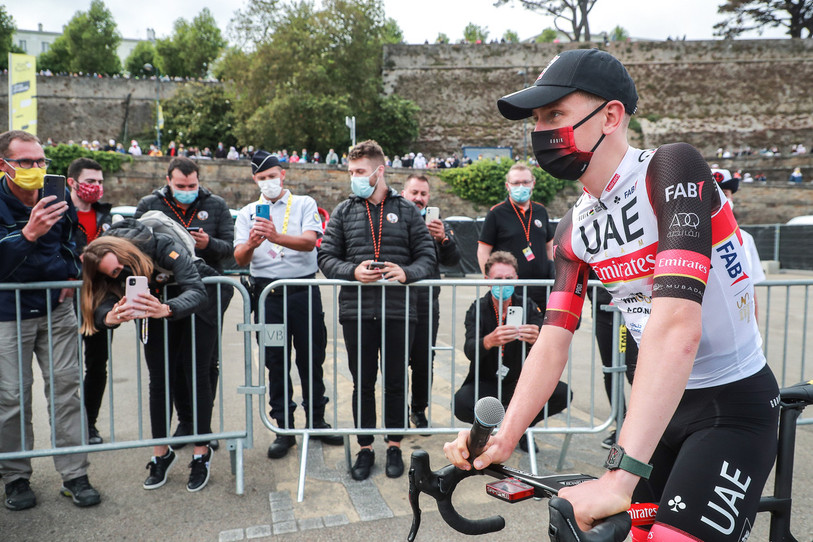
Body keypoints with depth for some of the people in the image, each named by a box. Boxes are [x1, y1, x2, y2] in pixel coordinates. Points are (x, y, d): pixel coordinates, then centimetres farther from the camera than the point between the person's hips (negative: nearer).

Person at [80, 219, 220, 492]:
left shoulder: (162, 246, -37)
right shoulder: (113, 274, -24)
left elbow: (197, 291, -45)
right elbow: (100, 310, -35)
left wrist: (165, 310, -63)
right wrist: (111, 317, -58)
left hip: (196, 306, -4)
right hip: (157, 317, 4)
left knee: (196, 375, -4)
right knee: (160, 380, 0)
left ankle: (202, 453, 7)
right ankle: (161, 452, 15)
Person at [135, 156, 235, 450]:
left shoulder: (216, 205, 5)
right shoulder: (149, 205, 6)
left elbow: (230, 247, 3)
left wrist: (209, 244, -17)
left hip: (209, 294, 0)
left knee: (208, 361, 5)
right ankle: (185, 422, 24)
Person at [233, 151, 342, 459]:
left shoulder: (304, 205, 4)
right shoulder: (248, 213, 10)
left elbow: (310, 241, -14)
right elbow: (239, 259, -1)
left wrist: (277, 237, -32)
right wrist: (251, 244, -24)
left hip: (304, 291, -1)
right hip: (267, 293, 2)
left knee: (312, 359, 7)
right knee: (275, 363, 6)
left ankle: (316, 420, 23)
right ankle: (285, 429, 18)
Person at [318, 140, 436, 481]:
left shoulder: (406, 210, 6)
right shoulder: (343, 212, 8)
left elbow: (427, 256, 4)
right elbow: (326, 258, 5)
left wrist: (406, 272, -16)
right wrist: (353, 271, -14)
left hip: (399, 310, -1)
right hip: (356, 311, 1)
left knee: (395, 382, 9)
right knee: (363, 383, 9)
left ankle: (394, 446, 25)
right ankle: (365, 449, 24)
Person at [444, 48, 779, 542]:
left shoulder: (671, 169, -22)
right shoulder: (575, 228, 0)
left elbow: (677, 326, -34)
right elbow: (553, 341, -4)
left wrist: (619, 474, -39)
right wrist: (503, 438, -16)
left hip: (734, 405, -6)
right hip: (660, 400, 6)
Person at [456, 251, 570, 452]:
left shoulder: (529, 307, -4)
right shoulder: (477, 309, -8)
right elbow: (470, 350, -25)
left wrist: (536, 340, -42)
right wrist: (490, 341, -49)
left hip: (520, 382, 2)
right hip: (485, 383, -2)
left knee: (562, 393, -22)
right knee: (461, 403, -32)